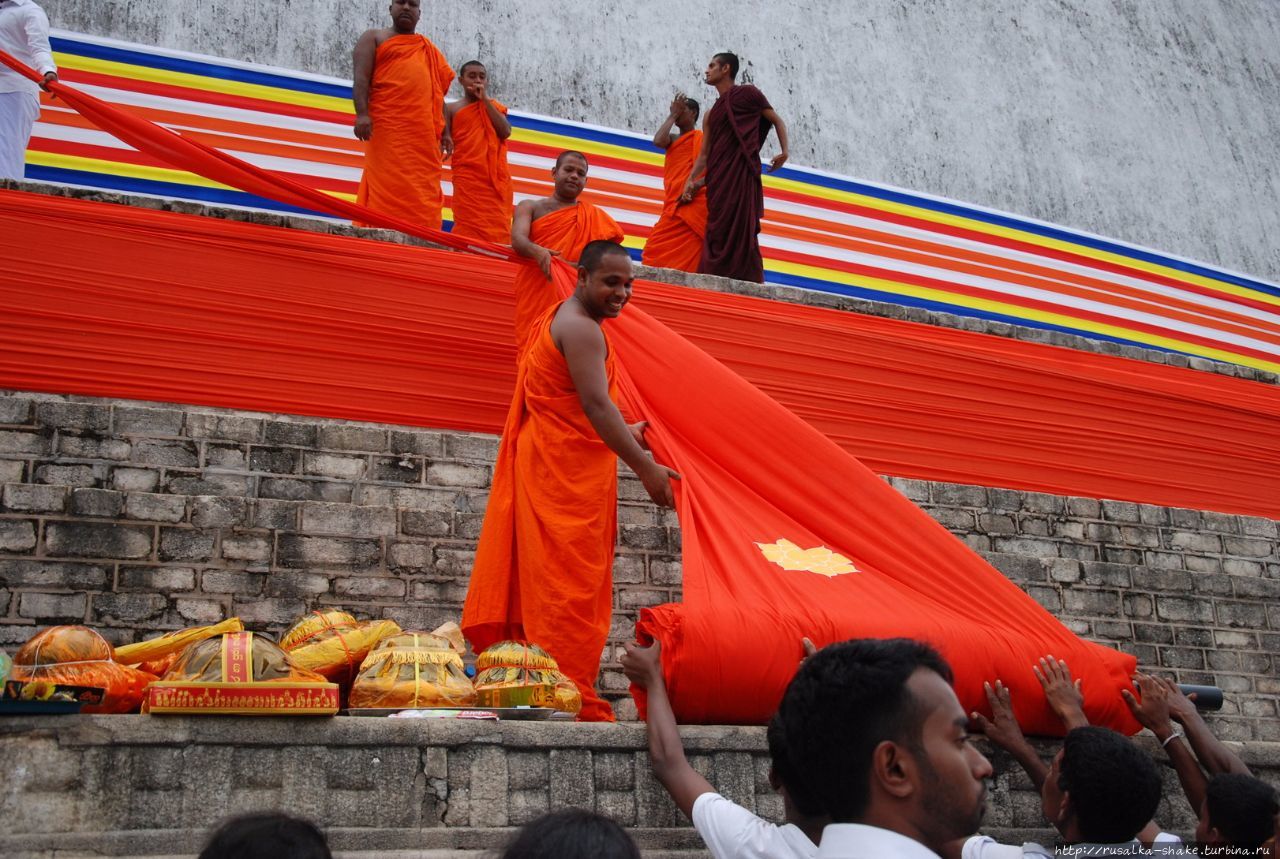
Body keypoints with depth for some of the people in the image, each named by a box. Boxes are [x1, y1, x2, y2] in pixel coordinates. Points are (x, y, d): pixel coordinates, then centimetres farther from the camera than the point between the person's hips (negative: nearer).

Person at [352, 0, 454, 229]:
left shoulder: (430, 50, 25)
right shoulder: (374, 38, 13)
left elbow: (438, 95, 22)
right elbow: (361, 78, -1)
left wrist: (444, 133, 10)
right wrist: (362, 113, -17)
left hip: (425, 137, 4)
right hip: (388, 130, -4)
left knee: (423, 197, -3)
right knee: (389, 190, -13)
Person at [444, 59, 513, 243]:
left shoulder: (494, 107, 19)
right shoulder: (451, 109, 12)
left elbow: (505, 132, 1)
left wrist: (485, 100, 1)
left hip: (496, 180, 3)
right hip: (467, 179, -3)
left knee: (497, 232, -6)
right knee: (468, 230, -14)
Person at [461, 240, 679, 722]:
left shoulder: (561, 320, 20)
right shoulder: (581, 328, -14)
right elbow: (596, 405, -23)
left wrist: (623, 433, 31)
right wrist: (645, 469, -24)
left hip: (561, 466, 11)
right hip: (565, 470, -11)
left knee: (565, 582, 13)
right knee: (570, 582, -9)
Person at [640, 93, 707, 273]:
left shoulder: (702, 138, 2)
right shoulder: (673, 139, 20)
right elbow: (658, 141, -2)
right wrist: (672, 115, 6)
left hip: (691, 204, -6)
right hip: (673, 205, 6)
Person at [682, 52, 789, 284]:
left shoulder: (747, 93, 8)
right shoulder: (711, 113, 22)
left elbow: (777, 121, 10)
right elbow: (704, 154, 17)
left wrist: (784, 151, -5)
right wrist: (691, 181, 4)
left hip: (742, 175, -6)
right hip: (718, 182, 6)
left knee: (741, 233, -12)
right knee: (717, 235, 1)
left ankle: (748, 284, -14)